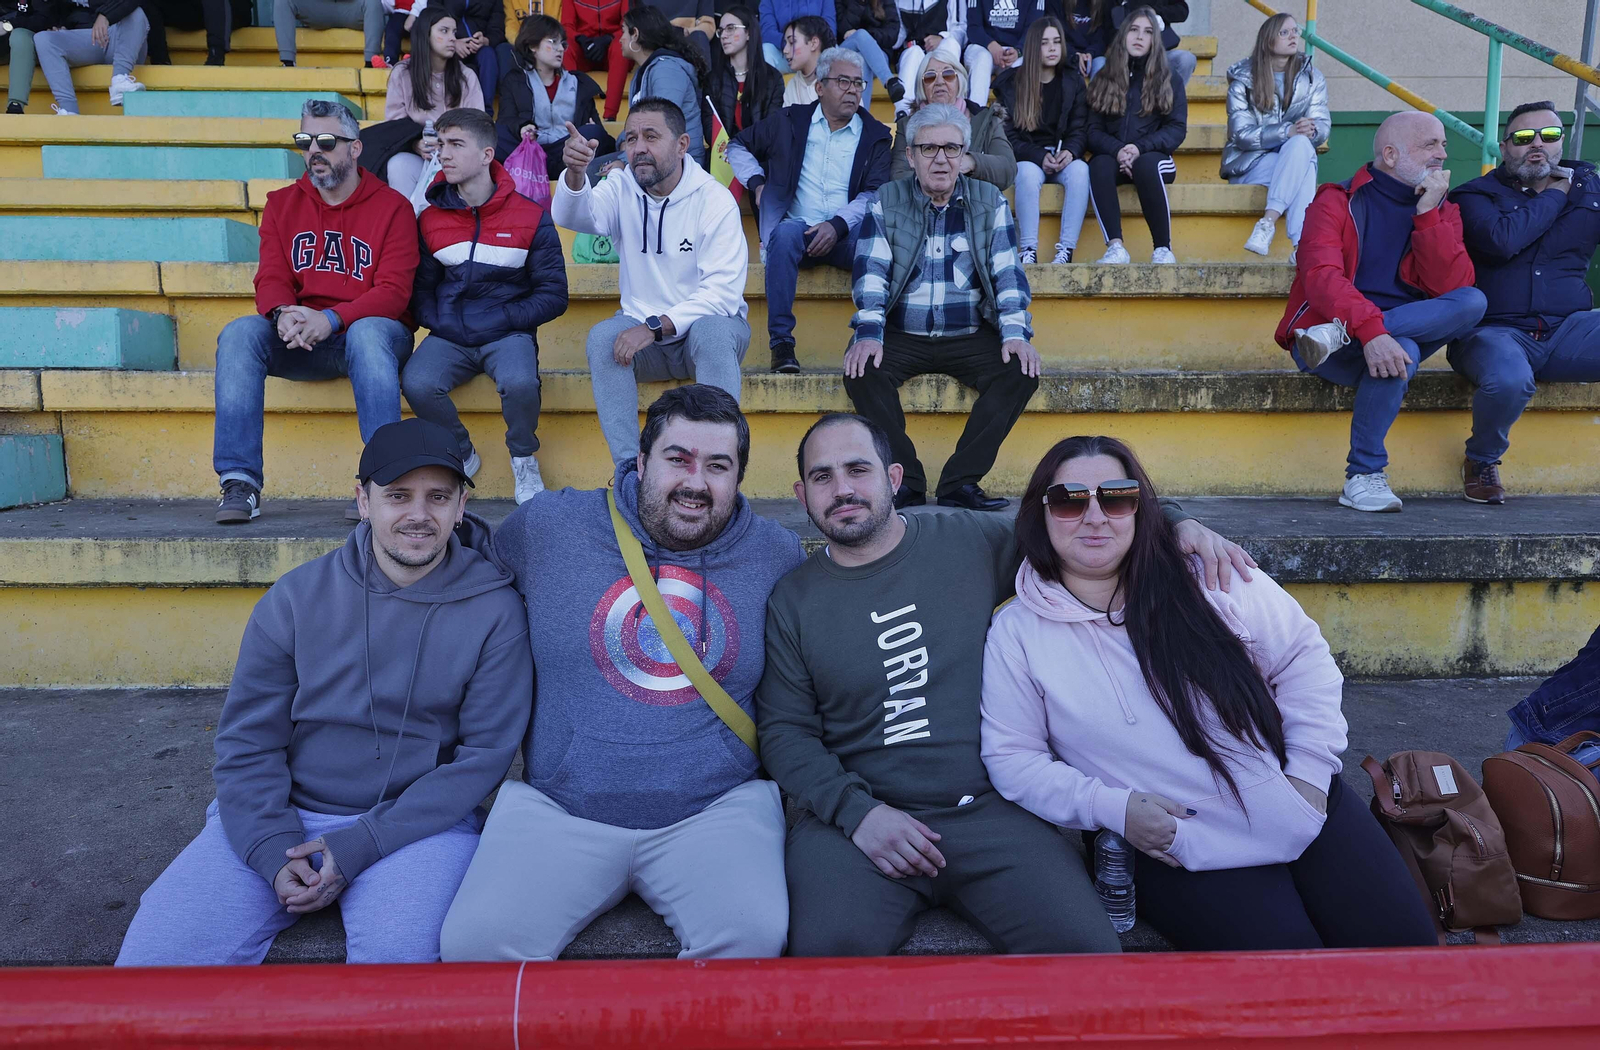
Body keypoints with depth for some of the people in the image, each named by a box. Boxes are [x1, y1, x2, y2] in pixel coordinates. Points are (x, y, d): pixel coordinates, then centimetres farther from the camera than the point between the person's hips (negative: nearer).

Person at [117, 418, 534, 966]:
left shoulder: (495, 612, -6)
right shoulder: (297, 597, 1)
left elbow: (485, 753, -7)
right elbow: (246, 741, 4)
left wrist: (358, 847, -14)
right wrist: (275, 854, -12)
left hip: (419, 822, -2)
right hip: (279, 816, 2)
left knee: (399, 951, -29)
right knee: (156, 950, -15)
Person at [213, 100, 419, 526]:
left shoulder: (391, 206, 1)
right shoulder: (282, 204, 14)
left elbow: (394, 292, -10)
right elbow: (271, 280, 5)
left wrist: (330, 319, -26)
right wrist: (283, 314, -21)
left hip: (373, 333, -3)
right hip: (300, 344, 4)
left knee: (367, 331, -37)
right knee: (239, 333, -24)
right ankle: (240, 481, -26)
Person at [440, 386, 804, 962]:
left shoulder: (779, 555, 7)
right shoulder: (547, 525, 4)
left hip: (717, 809, 0)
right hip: (557, 806, 0)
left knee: (756, 934, -26)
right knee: (473, 942, -21)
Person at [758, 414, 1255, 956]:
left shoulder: (972, 541, 8)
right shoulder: (792, 601, 6)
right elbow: (784, 731, 3)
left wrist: (1178, 523, 2)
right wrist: (856, 810, -12)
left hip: (989, 808, 2)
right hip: (854, 814, -1)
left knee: (1083, 946, -19)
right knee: (829, 948, -29)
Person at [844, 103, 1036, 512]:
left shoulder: (989, 202, 8)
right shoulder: (886, 202, 6)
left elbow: (1008, 274, 3)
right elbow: (871, 273, -3)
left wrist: (1015, 333, -13)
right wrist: (869, 333, -20)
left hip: (970, 337, 1)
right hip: (901, 336, -1)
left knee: (1021, 372, -25)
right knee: (861, 369, -30)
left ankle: (961, 482, -19)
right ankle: (904, 481, -19)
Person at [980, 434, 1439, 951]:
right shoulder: (1017, 633, -5)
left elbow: (1304, 658, 4)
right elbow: (1011, 756, -4)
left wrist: (1311, 770, -5)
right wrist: (1111, 807, -15)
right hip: (1172, 847, -2)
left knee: (1401, 939, -4)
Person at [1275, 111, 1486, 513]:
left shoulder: (1443, 211, 12)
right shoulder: (1337, 202, -1)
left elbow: (1450, 288, -4)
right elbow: (1320, 276, -20)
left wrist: (1428, 214, -11)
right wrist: (1370, 329, -35)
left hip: (1399, 335, 5)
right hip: (1324, 346, -4)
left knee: (1473, 302, -21)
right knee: (1401, 352, -35)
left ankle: (1337, 335, -29)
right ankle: (1364, 476, -24)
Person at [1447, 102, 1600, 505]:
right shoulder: (1476, 195, 7)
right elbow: (1501, 240, -14)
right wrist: (1553, 197, -1)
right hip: (1496, 331, -4)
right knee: (1510, 380, -37)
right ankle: (1482, 460, -4)